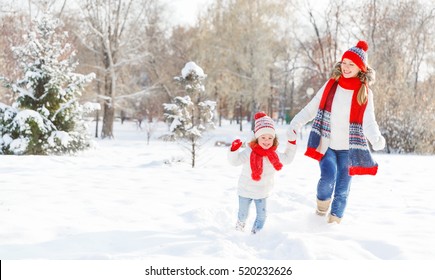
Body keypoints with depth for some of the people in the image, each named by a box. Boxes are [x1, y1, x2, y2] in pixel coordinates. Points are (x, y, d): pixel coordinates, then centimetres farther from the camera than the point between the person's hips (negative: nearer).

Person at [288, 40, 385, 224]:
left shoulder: (365, 93, -3)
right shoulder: (331, 85, 0)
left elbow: (368, 123, -11)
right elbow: (312, 109, 2)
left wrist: (377, 139, -31)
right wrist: (296, 124, -13)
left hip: (348, 149, 0)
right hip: (327, 145, 0)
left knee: (342, 190, 6)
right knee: (328, 178, -23)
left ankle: (333, 223, 25)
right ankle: (321, 209, 6)